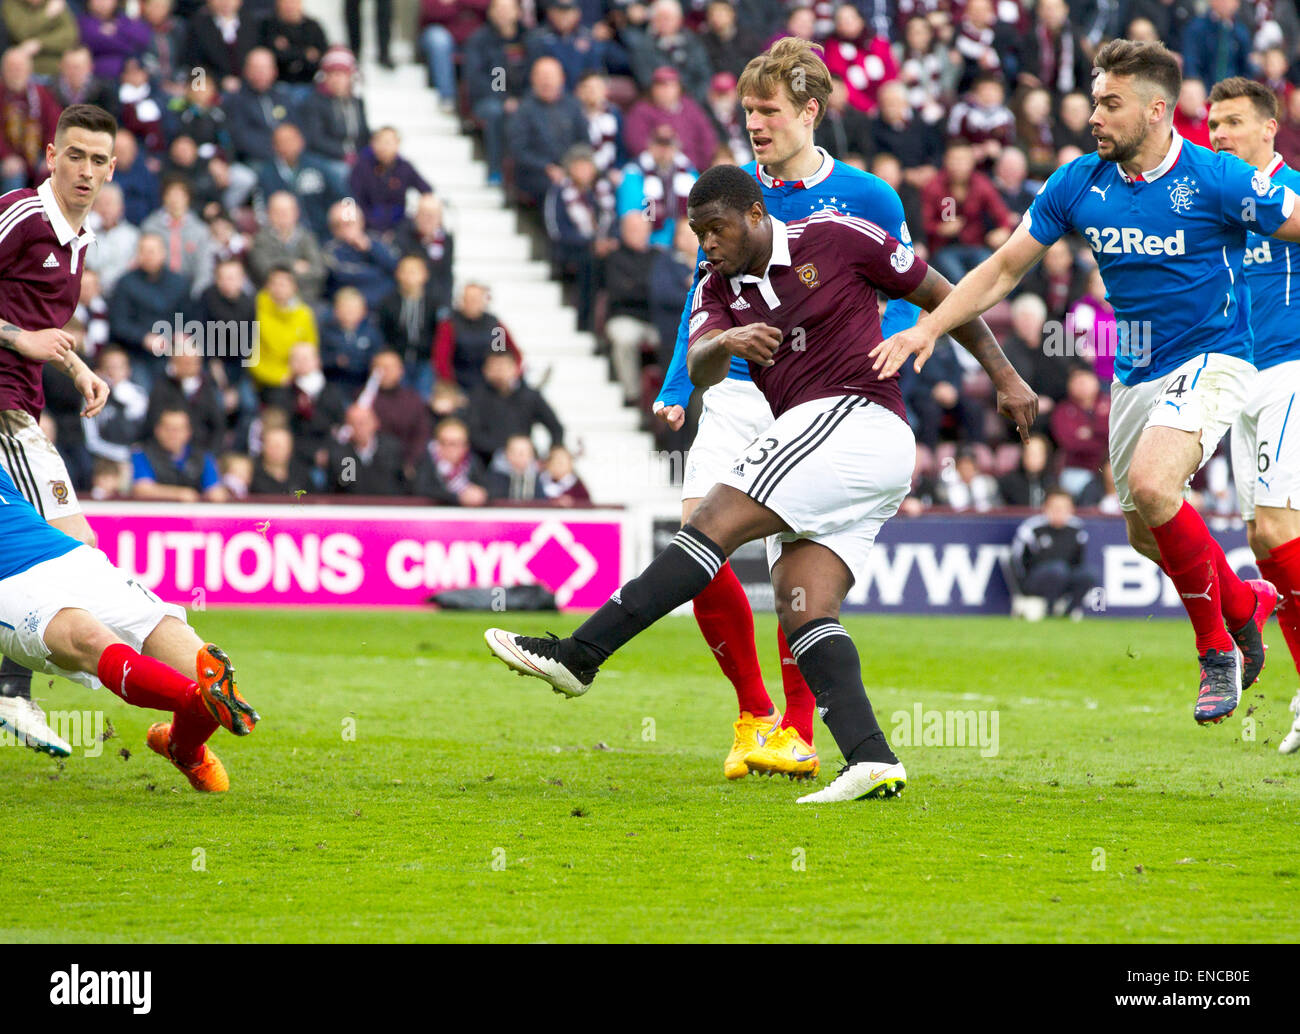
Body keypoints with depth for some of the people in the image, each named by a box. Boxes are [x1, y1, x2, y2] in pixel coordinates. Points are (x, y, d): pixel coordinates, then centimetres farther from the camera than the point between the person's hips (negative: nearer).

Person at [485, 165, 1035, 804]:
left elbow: (941, 295, 7)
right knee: (802, 611, -8)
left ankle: (579, 655, -20)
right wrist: (725, 343, -28)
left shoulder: (837, 239, -1)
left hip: (854, 415, -8)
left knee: (712, 527, -16)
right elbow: (700, 368, -4)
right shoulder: (717, 289, 15)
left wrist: (1005, 378, 9)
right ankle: (873, 763, -19)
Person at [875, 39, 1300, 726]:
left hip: (1211, 359, -6)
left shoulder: (1217, 180, -17)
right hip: (1135, 374, 6)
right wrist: (930, 326, -7)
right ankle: (1245, 603, 42)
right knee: (1146, 535, 13)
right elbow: (1003, 269, 4)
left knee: (1151, 484, -29)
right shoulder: (1079, 184, -2)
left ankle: (1216, 648, -12)